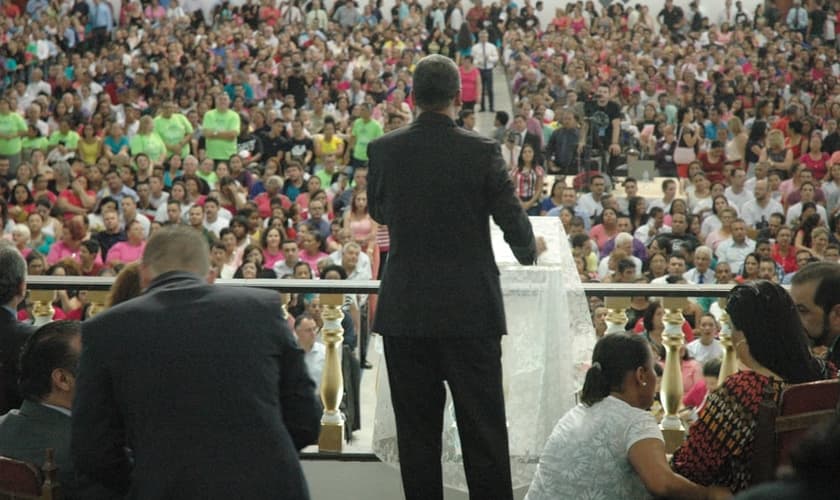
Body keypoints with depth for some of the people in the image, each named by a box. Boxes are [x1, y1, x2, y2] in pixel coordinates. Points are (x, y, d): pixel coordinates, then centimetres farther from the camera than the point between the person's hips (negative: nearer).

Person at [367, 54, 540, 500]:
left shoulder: (383, 150, -1)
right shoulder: (482, 151, -8)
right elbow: (512, 221, -2)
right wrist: (528, 250, 20)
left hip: (405, 312, 2)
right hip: (472, 310, -2)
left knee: (417, 430, 8)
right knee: (483, 429, 5)